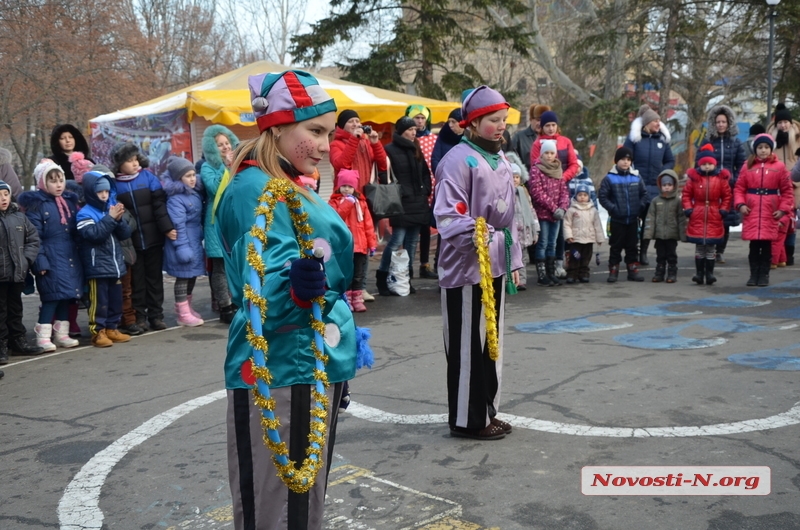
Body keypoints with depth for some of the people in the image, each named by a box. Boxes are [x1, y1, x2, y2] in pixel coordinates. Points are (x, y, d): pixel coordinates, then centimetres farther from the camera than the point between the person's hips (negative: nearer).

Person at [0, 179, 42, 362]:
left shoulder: (19, 216, 5)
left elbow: (33, 239, 10)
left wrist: (27, 259, -2)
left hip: (17, 273, 5)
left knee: (16, 309, 18)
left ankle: (18, 341, 29)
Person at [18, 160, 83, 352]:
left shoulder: (70, 201, 13)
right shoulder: (36, 204, -6)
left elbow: (78, 231, 16)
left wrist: (81, 255, 9)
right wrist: (40, 262, -17)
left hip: (70, 257, 6)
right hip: (50, 258, -6)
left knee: (66, 295, 10)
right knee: (51, 296, -7)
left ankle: (61, 334, 19)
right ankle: (43, 336, 0)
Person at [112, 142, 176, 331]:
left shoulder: (148, 177, 0)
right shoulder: (115, 184, -3)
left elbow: (159, 204, -4)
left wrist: (167, 228, -12)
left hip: (153, 238, 1)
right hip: (131, 241, -1)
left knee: (155, 277, 9)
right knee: (137, 279, 6)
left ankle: (156, 315, 19)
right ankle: (139, 316, 15)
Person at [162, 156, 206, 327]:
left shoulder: (196, 192, 8)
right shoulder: (175, 199, -18)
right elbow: (178, 225, -21)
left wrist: (201, 237, 15)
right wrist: (182, 247, -23)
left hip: (195, 241, 9)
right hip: (184, 243, -9)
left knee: (192, 275, 18)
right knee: (183, 276, 0)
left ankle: (186, 307, 33)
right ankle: (183, 314, 8)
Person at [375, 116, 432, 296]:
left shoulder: (417, 150, 15)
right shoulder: (390, 150, -6)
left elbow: (426, 173, 19)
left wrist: (426, 192, 9)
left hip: (418, 202, 7)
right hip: (400, 203, -7)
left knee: (412, 241, 9)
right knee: (397, 240, -10)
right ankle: (382, 277, 1)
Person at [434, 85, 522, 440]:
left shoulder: (501, 162, 16)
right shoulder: (459, 159, -12)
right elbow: (448, 214, -22)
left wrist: (514, 261, 20)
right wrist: (472, 234, -39)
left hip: (495, 265, 9)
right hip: (466, 265, -9)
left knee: (491, 340, 16)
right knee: (468, 344, -2)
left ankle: (486, 411, 29)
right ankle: (467, 419, 10)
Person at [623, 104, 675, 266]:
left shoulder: (662, 139, 9)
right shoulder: (633, 138, -3)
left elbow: (670, 161, 15)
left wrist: (662, 173, -1)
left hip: (656, 187, 4)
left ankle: (643, 252, 17)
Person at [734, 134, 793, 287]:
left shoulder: (779, 167, 2)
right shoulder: (748, 166, 5)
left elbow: (787, 191, 4)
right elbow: (739, 188, 6)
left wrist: (783, 209, -4)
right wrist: (740, 204, -8)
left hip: (770, 212, -1)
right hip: (751, 211, 1)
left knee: (767, 245, 3)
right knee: (754, 245, 4)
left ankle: (764, 275, 13)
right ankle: (754, 274, 13)